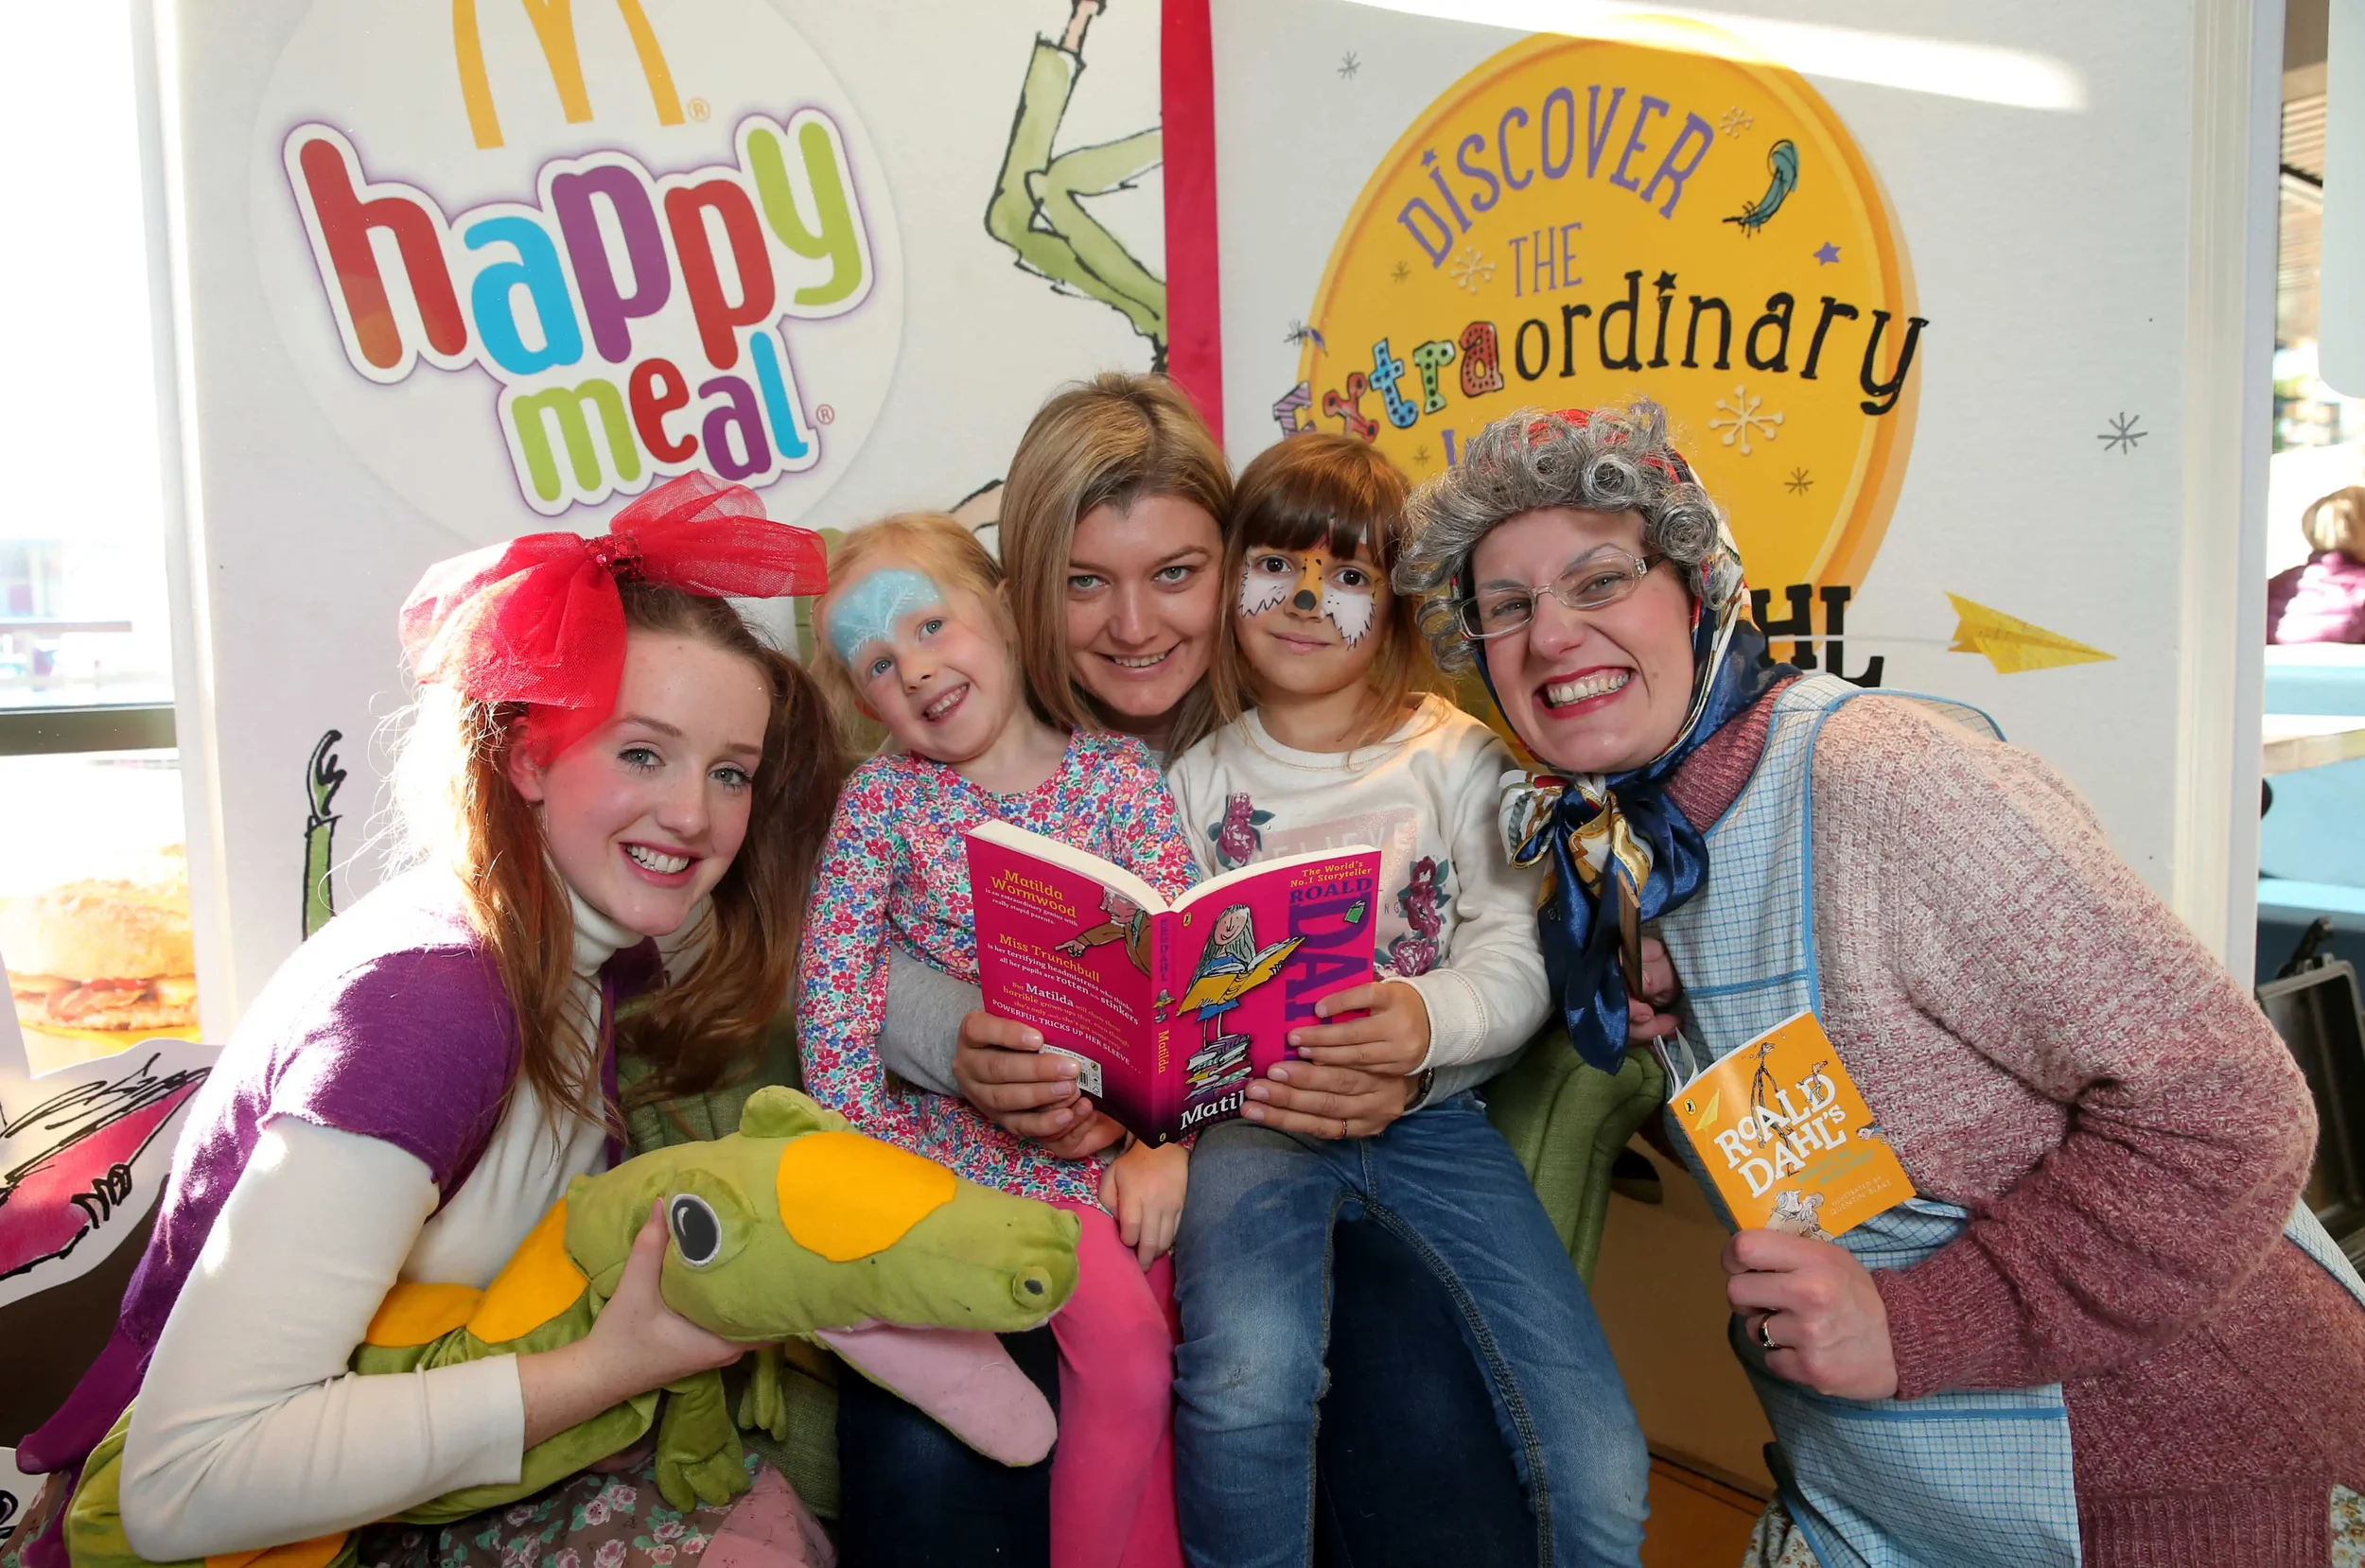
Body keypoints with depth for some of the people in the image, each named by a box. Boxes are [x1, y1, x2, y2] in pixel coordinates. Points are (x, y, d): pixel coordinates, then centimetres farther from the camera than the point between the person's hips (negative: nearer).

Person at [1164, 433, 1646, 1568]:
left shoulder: (1458, 759, 3)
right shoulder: (1200, 779, 8)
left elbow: (1517, 965, -3)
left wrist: (1431, 1021, -25)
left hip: (1431, 1113, 0)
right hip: (1259, 1114, 0)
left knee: (1603, 1477, -13)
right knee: (1245, 1380, -32)